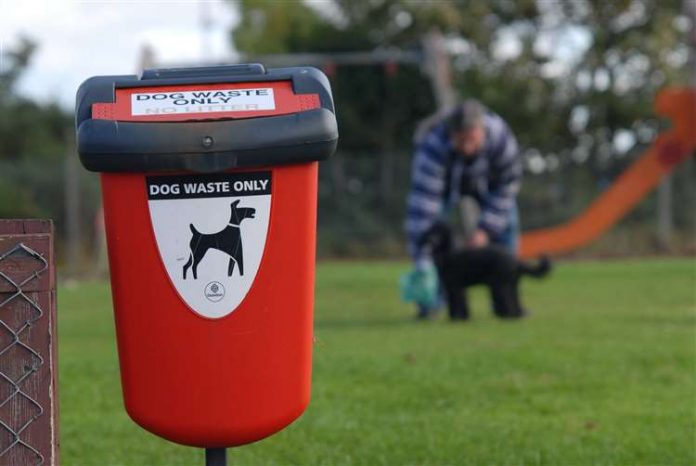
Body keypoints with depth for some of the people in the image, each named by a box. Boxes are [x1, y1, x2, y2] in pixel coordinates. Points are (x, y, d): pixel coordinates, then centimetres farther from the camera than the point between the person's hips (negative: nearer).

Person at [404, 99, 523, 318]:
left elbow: (507, 185, -20)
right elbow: (422, 201, -50)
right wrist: (422, 263, -54)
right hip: (444, 183, -2)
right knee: (431, 228, -22)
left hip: (486, 182, 2)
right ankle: (430, 300, -11)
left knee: (507, 225, -10)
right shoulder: (432, 147, -46)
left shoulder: (501, 137, -38)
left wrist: (486, 228, -25)